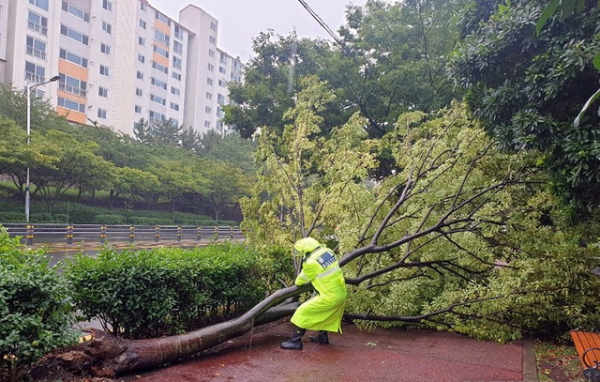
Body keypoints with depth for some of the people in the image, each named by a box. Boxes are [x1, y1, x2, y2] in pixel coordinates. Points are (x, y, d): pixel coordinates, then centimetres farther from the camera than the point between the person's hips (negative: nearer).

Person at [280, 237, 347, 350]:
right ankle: (323, 336, 42)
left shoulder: (311, 262, -19)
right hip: (341, 294, 8)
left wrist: (297, 282, 21)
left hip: (329, 297, -8)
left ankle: (296, 341, 4)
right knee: (325, 314, 29)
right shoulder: (328, 251, 1)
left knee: (303, 312, 1)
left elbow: (303, 279, -2)